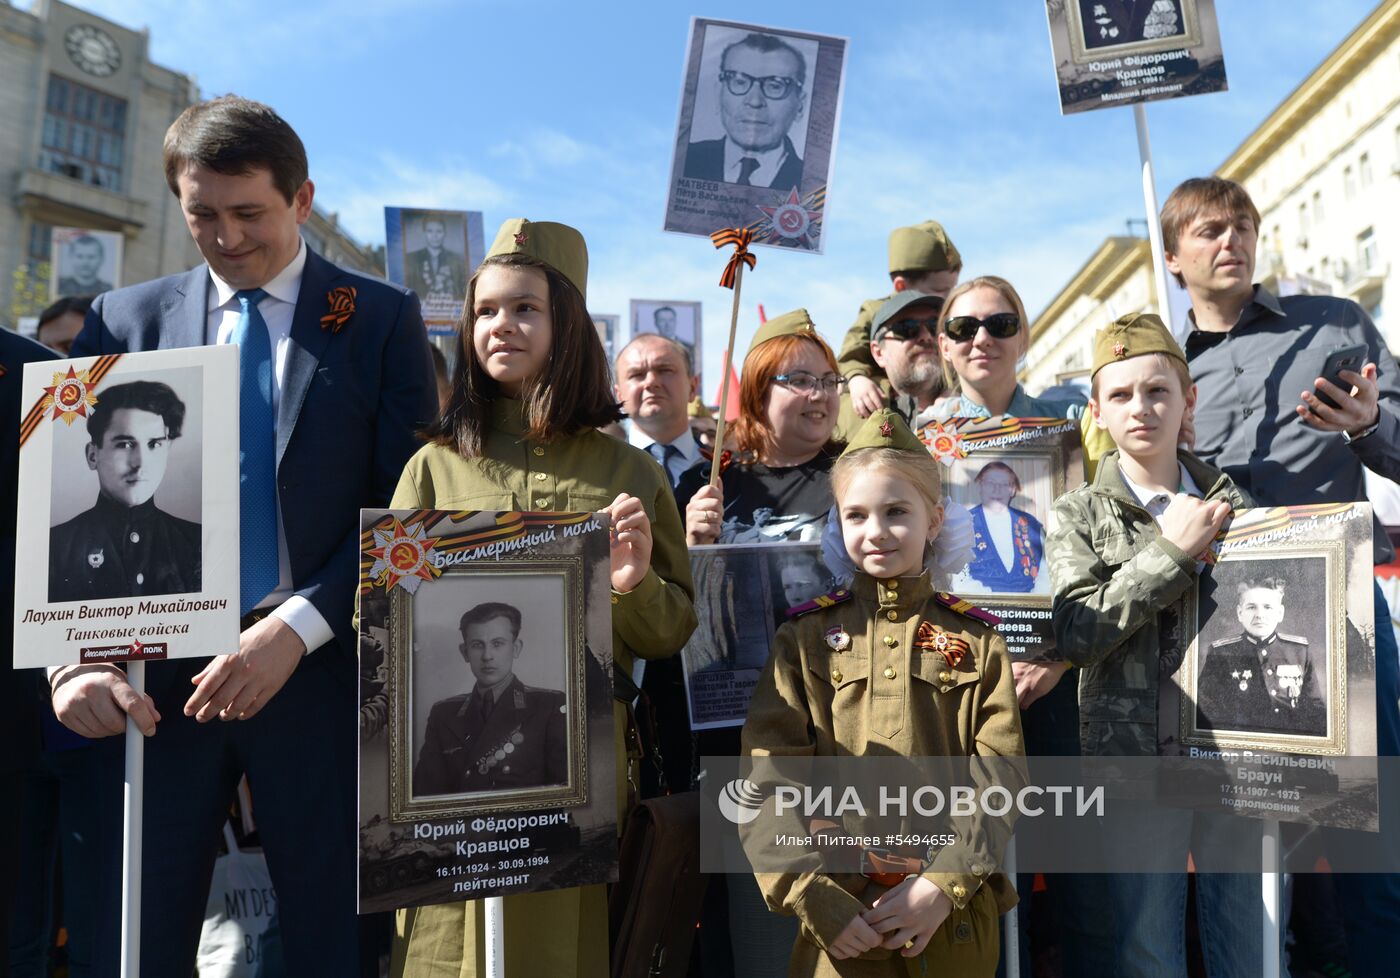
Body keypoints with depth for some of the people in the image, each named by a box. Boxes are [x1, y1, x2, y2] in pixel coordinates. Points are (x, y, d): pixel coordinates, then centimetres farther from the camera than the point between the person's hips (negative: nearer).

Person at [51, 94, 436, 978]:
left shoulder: (382, 319, 2)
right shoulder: (126, 320, 10)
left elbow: (408, 509, -5)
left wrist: (296, 627, -15)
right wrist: (74, 655, -10)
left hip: (320, 670, -2)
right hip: (154, 677, 2)